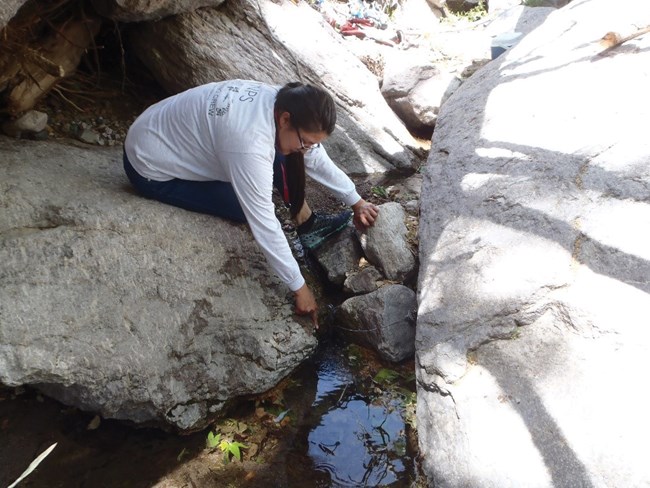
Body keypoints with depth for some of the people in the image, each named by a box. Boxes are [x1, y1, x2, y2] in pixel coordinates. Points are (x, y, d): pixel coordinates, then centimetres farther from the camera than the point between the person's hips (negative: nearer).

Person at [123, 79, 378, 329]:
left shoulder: (284, 103, -12)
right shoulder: (250, 143, -37)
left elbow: (317, 158, 3)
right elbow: (264, 224, -32)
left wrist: (356, 201, 9)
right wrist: (299, 288, -24)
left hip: (180, 135, 8)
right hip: (152, 168, -8)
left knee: (281, 159, -4)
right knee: (250, 209, -19)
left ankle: (308, 224, 9)